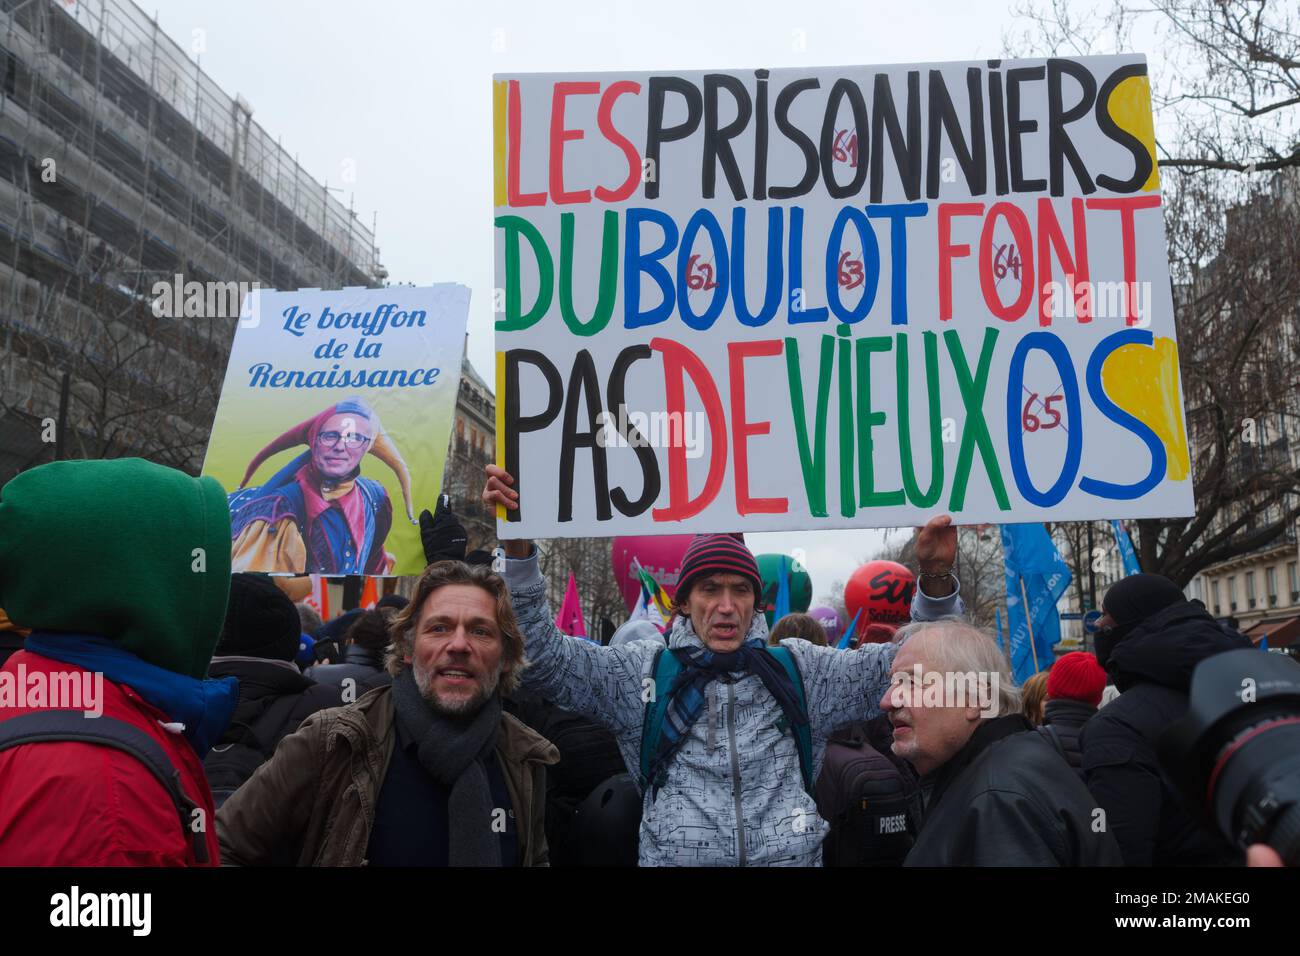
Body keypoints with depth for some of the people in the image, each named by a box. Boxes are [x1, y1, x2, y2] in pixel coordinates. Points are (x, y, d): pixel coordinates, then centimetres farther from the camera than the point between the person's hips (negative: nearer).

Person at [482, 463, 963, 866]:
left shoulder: (798, 669, 6)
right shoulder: (643, 670, 2)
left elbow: (902, 665, 5)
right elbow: (544, 656, -6)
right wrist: (518, 547, -17)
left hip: (793, 854, 2)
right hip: (673, 854, -1)